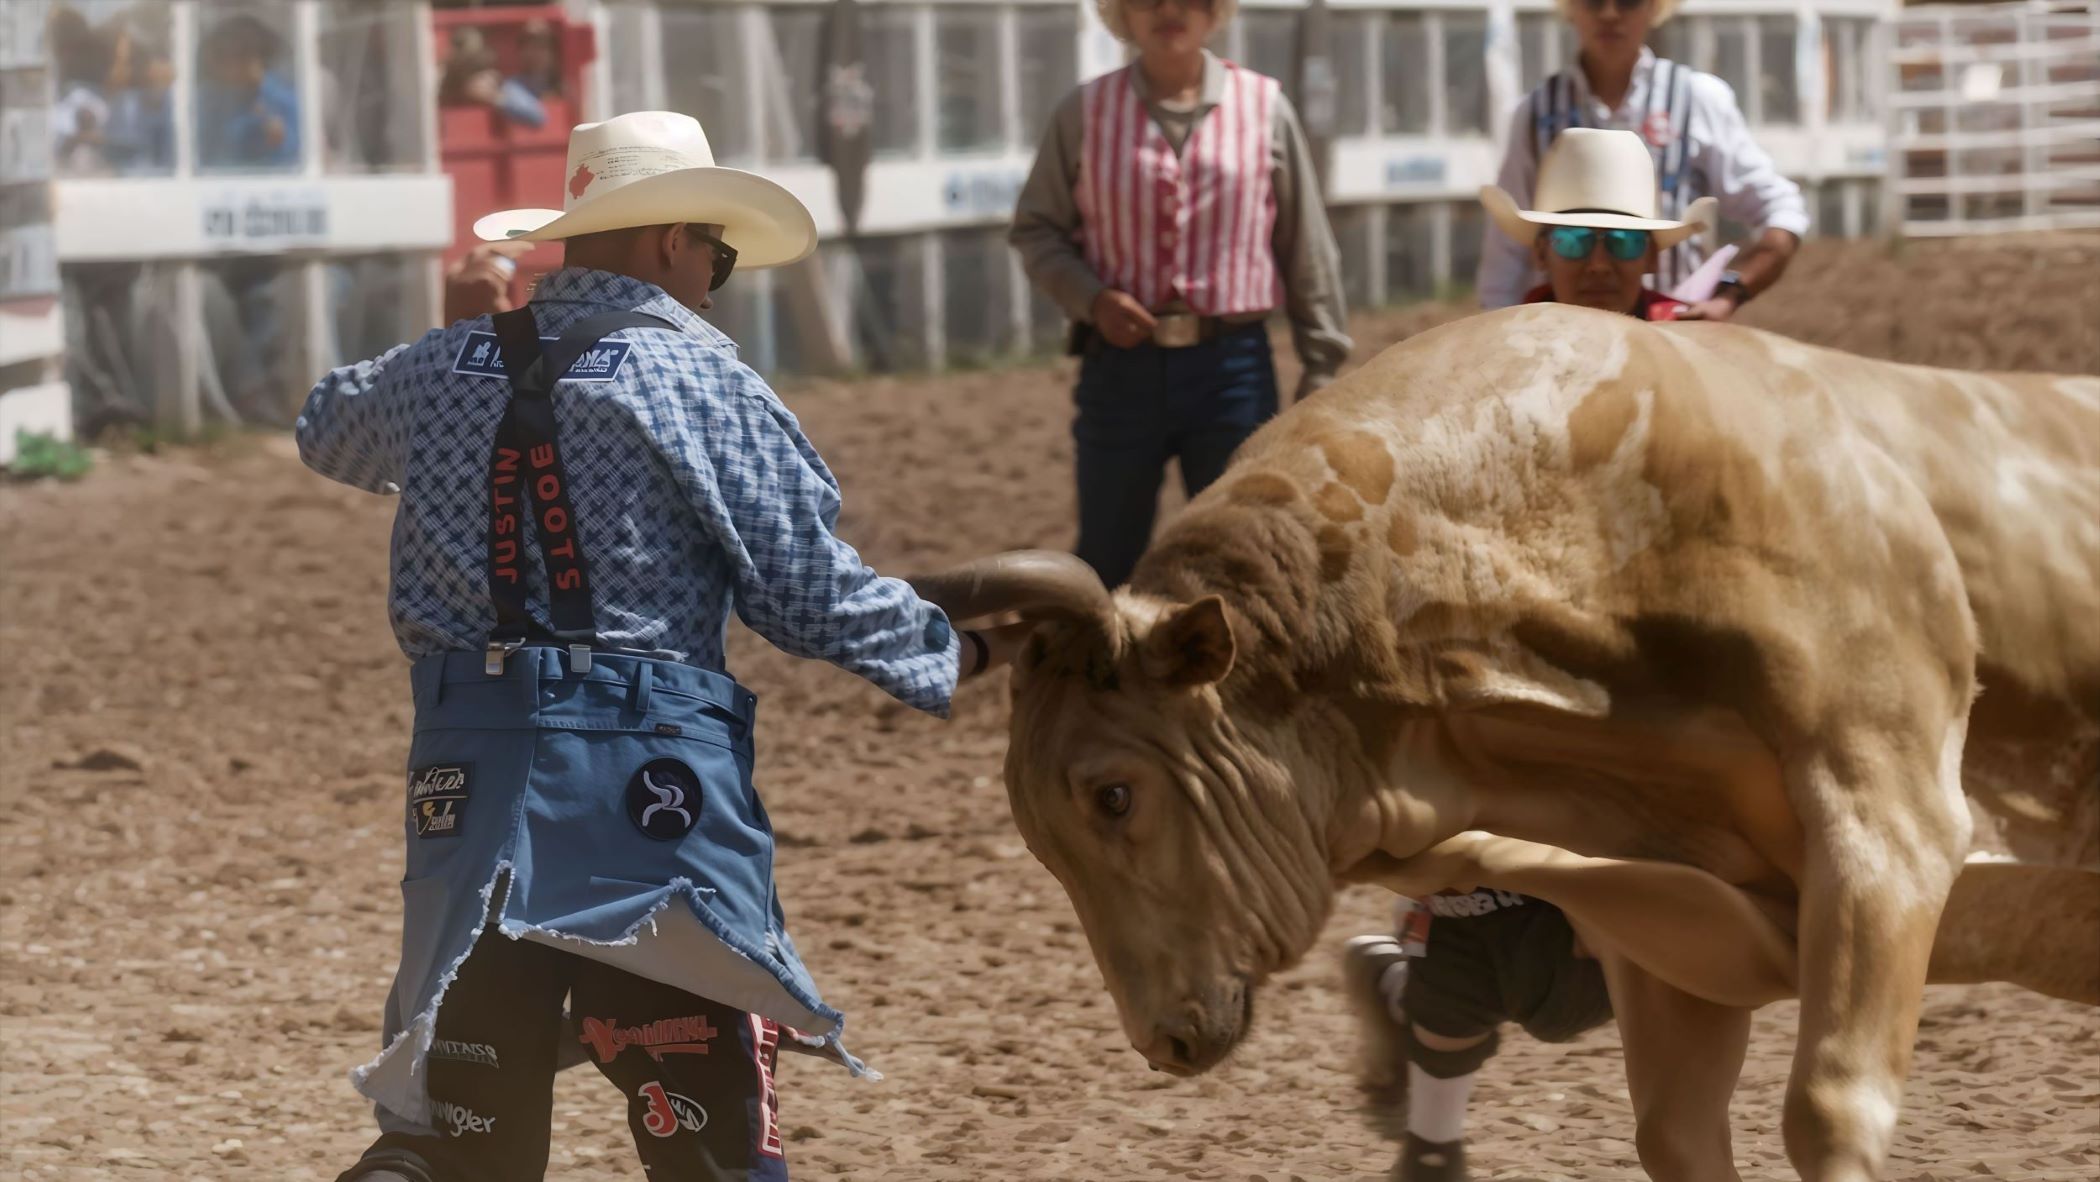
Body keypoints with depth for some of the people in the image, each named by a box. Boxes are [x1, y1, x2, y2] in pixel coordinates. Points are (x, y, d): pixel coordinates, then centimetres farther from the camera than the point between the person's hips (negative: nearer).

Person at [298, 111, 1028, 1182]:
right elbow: (810, 592, -4)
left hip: (466, 764, 4)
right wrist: (958, 653, 11)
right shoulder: (698, 378, -5)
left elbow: (324, 433, 30)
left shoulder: (441, 369, 9)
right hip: (647, 770, -4)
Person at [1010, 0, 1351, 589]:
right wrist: (1090, 297, -11)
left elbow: (1307, 251, 5)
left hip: (1232, 366, 0)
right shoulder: (1086, 112, 4)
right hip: (1120, 364, 0)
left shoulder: (1265, 108, 3)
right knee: (1107, 564, 6)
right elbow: (1035, 229, 8)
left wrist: (1322, 370, 3)